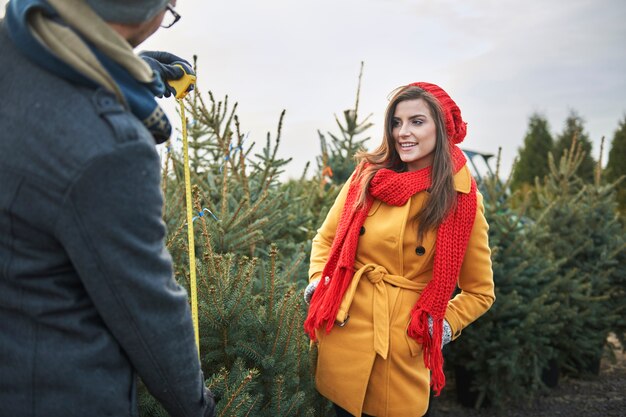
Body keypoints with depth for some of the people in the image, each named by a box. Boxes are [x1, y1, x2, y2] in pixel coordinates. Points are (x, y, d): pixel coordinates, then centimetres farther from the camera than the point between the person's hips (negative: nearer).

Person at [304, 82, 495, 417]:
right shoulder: (367, 175, 0)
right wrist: (319, 282, -2)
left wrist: (446, 324, -8)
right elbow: (325, 239, 13)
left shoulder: (462, 202, -5)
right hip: (342, 336, 2)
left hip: (402, 349, -2)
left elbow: (480, 292, 6)